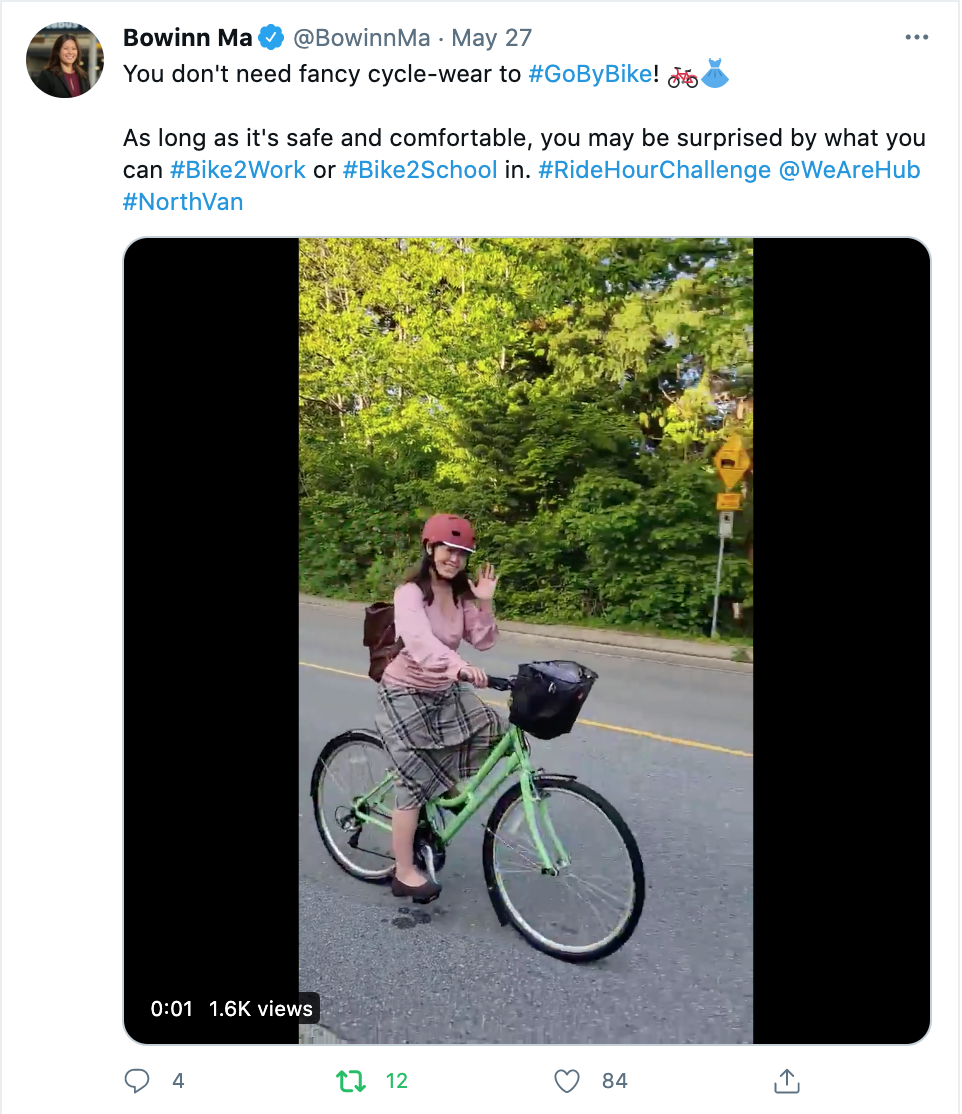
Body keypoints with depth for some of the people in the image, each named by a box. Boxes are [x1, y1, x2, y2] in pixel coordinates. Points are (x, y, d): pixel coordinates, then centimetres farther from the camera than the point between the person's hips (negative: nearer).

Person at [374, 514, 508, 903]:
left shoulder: (461, 594, 0)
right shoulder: (410, 593, -22)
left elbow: (484, 641, -5)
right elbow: (419, 640, -42)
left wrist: (484, 603, -19)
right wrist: (460, 666, -57)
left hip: (445, 691, 7)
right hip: (406, 694, -7)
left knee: (497, 730, -7)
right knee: (415, 783, -4)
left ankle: (450, 792, 17)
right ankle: (404, 873, 13)